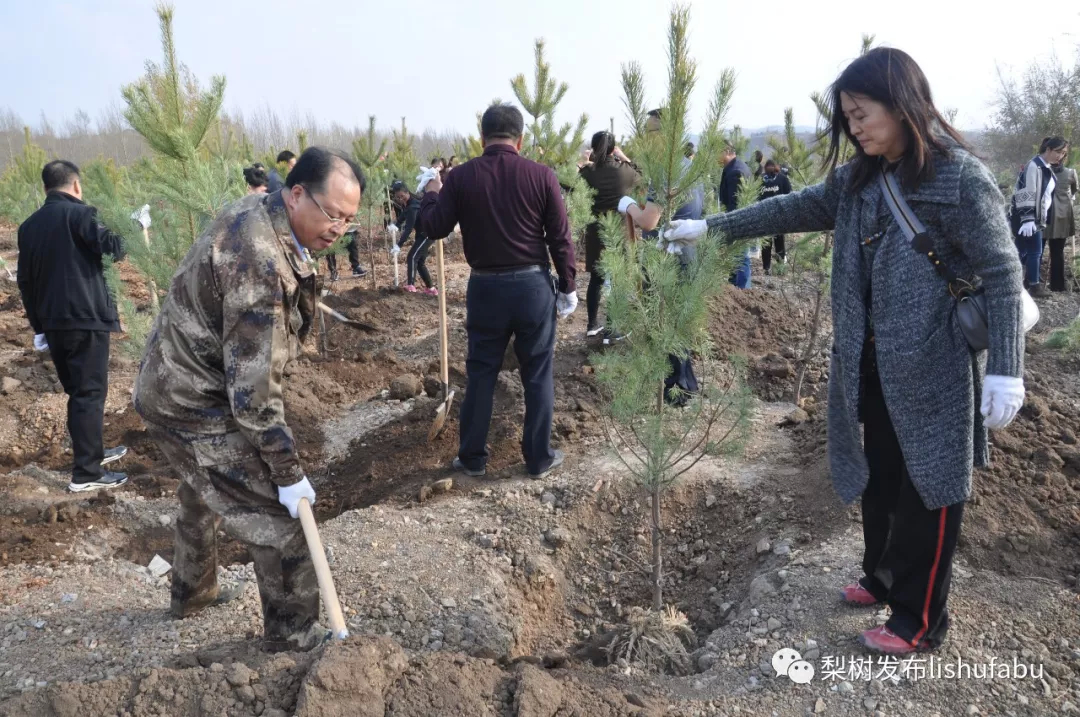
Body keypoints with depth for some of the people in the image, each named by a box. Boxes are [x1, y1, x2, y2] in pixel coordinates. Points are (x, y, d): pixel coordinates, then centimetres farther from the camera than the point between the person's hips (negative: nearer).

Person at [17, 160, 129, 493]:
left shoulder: (28, 225, 13)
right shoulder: (78, 213, -9)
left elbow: (25, 281, 14)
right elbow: (111, 246, -22)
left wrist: (37, 325, 20)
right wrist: (119, 239, 1)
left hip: (54, 324, 7)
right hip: (86, 319, -7)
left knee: (76, 391, 19)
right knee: (90, 393, -4)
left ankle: (92, 451, 31)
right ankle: (86, 472, -4)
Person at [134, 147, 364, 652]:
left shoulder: (253, 212, -2)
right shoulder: (261, 266, -32)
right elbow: (253, 387, -29)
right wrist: (289, 473, -22)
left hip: (170, 384, 11)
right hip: (199, 407, -10)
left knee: (202, 494, 30)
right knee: (278, 518, -2)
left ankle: (191, 592, 52)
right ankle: (291, 632, 15)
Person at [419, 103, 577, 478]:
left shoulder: (461, 176, -4)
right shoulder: (541, 175, -6)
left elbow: (433, 228, 2)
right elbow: (560, 238, -4)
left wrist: (431, 194, 21)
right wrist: (568, 286, 7)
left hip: (485, 287, 1)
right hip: (534, 285, -1)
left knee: (481, 373, 12)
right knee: (538, 374, 10)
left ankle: (472, 457, 22)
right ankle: (539, 457, 18)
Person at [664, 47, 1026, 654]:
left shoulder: (960, 178, -15)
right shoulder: (860, 179, 6)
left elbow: (1003, 277, -15)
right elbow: (795, 209, 12)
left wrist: (1007, 369, -21)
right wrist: (711, 227, 7)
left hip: (933, 371, -7)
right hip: (872, 366, 7)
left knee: (927, 492, 6)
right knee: (880, 481, 20)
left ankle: (919, 621, 22)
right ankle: (883, 579, 41)